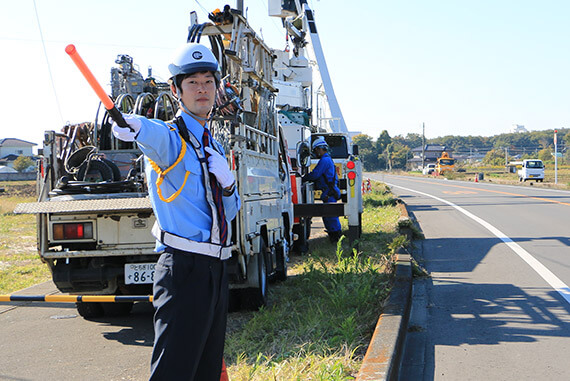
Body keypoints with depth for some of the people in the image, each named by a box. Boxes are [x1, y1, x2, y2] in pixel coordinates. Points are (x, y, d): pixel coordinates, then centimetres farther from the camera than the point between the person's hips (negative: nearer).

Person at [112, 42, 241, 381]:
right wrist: (132, 126, -55)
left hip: (216, 269, 8)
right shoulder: (169, 138, -5)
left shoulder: (214, 146, 18)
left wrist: (226, 181, 0)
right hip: (184, 267, -8)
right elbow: (153, 133, -31)